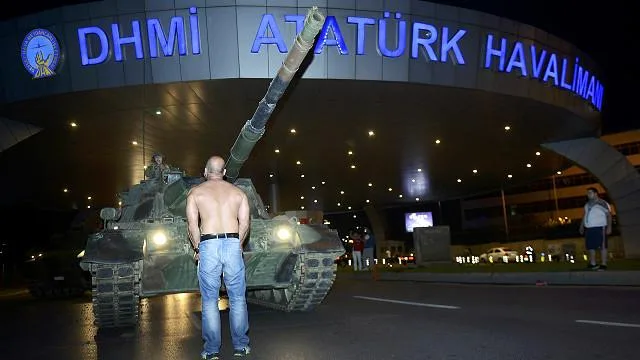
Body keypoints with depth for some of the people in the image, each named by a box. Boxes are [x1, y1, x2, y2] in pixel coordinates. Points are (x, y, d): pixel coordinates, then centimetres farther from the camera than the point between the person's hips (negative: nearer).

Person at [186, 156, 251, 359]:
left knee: (210, 301, 7)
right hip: (233, 245, 1)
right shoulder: (238, 192, 12)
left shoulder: (195, 192, 7)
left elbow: (192, 225, -1)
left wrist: (197, 248, 10)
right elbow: (245, 223, 5)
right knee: (237, 298, 10)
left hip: (208, 246, -1)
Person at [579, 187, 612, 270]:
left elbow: (609, 215, -7)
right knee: (591, 246, 7)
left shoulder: (602, 203, -3)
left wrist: (609, 227, -16)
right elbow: (584, 216, 23)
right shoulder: (587, 204, 18)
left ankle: (603, 264, -5)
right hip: (589, 228, 7)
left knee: (602, 246, -5)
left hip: (599, 227, -7)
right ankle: (592, 264, 14)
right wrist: (581, 226, 18)